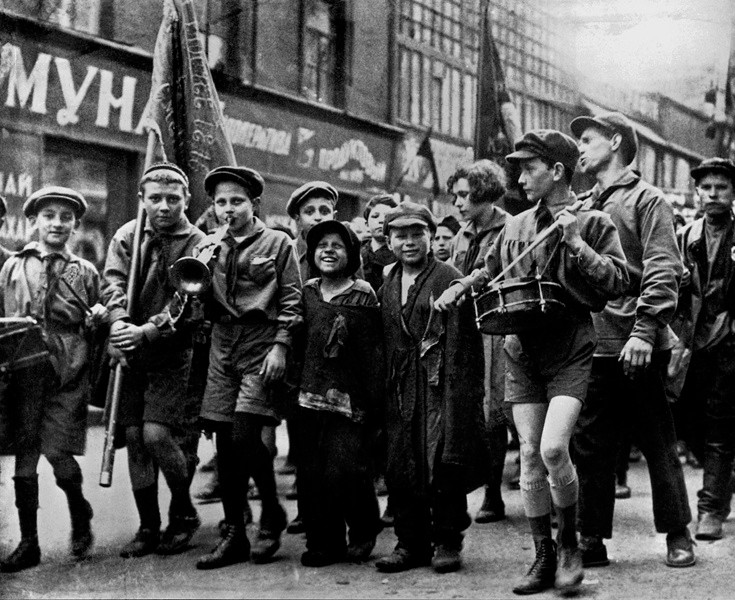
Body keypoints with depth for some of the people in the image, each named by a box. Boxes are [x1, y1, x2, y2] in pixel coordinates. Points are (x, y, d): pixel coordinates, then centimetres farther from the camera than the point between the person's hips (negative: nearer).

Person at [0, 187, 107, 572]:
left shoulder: (85, 272, 11)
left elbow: (95, 325, 17)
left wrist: (98, 318, -5)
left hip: (68, 372, -1)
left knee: (57, 451, -9)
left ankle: (80, 518, 19)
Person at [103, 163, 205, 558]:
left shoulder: (197, 244, -3)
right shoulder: (127, 236, 8)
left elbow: (185, 303, -13)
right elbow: (114, 284, -4)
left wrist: (147, 332, -27)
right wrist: (119, 322, -24)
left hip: (174, 353, -4)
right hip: (130, 353, 4)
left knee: (156, 433, -13)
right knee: (134, 437, 4)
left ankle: (183, 511, 11)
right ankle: (148, 528, 15)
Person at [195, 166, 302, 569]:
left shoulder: (277, 243, 3)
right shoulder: (209, 248, 15)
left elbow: (291, 299, -2)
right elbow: (202, 305, 15)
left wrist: (280, 346, -11)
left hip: (262, 346, -5)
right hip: (222, 346, 5)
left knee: (244, 434, -16)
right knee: (224, 443, 3)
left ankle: (272, 513, 8)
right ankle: (233, 535, 12)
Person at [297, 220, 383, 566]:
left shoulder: (364, 296, -2)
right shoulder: (307, 293, 11)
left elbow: (373, 353, -3)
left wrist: (373, 402, -6)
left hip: (349, 398, -4)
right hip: (310, 395, 4)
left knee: (343, 470, -12)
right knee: (310, 474, 2)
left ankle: (364, 531, 13)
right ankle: (323, 543, 15)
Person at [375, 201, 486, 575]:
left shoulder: (449, 278, -2)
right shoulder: (387, 287, 16)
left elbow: (462, 338, -8)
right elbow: (386, 343, 17)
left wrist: (458, 391, -15)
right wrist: (386, 388, 10)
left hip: (442, 383, -5)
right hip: (402, 388, 6)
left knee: (443, 463, -6)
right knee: (401, 467, 5)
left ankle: (447, 542, 8)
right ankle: (411, 543, 16)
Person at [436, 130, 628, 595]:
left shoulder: (593, 223, -3)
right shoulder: (516, 226, 11)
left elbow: (618, 282, -11)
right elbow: (490, 270, 26)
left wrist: (576, 244, -19)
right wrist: (459, 289, 9)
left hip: (571, 352, -5)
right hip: (523, 352, 5)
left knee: (553, 448, -19)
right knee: (530, 456, 3)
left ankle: (569, 543, 5)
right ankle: (544, 559, 14)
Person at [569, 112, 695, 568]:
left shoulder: (646, 200, -1)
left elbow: (663, 270, -10)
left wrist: (644, 330, -19)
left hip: (637, 348, -6)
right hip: (592, 347, 6)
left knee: (658, 443, 5)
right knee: (591, 447, 7)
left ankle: (678, 535, 18)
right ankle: (592, 541, 15)